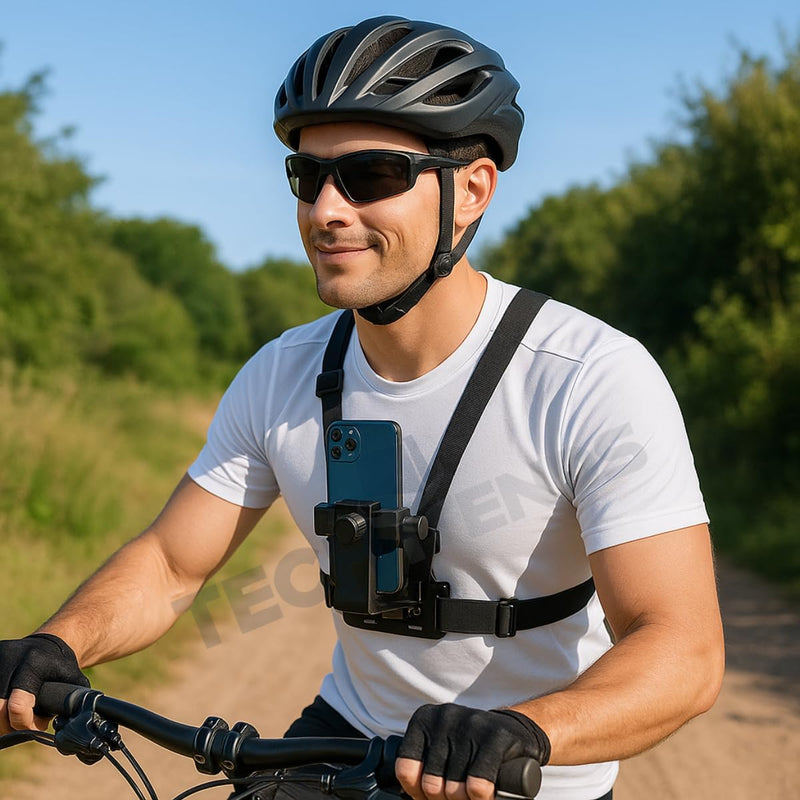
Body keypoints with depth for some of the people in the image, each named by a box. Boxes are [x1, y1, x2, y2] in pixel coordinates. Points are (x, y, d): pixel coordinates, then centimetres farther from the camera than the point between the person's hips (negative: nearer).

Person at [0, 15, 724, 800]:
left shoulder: (599, 382, -23)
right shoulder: (279, 377, -8)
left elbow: (683, 648, -27)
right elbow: (168, 564, -2)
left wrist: (520, 730, -44)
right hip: (348, 731, 4)